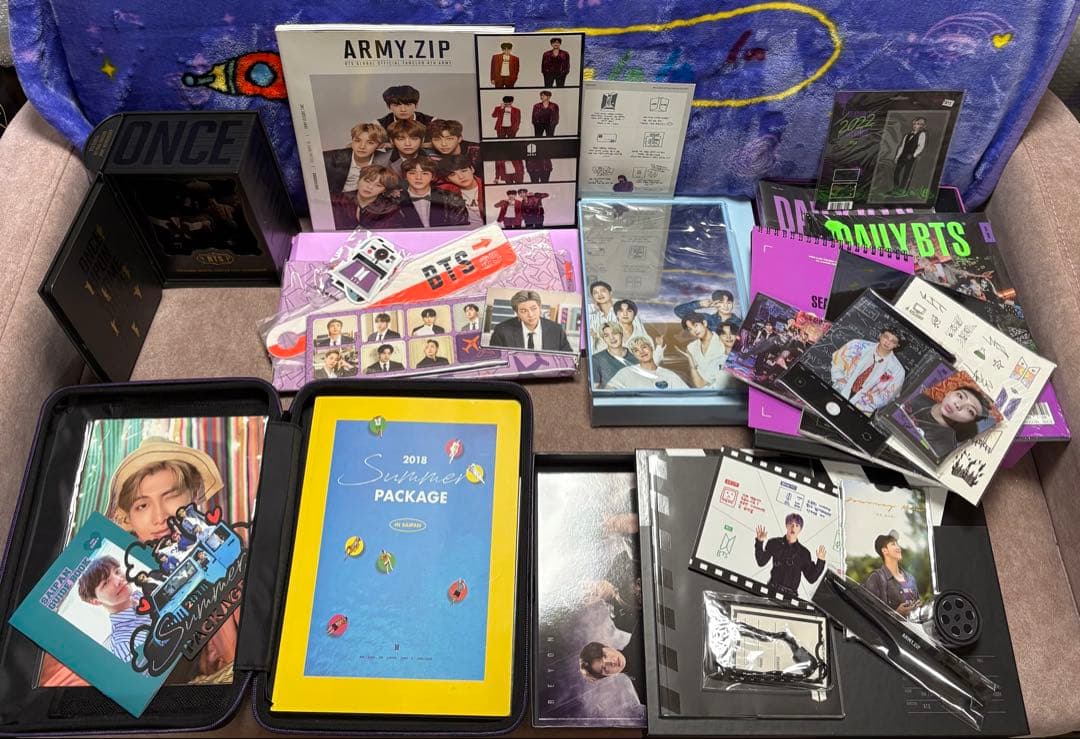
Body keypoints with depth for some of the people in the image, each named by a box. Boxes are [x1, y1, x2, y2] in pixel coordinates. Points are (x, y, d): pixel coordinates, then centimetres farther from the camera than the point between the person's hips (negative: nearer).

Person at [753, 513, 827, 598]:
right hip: (772, 590, -1)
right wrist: (759, 543, -7)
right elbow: (761, 562, 3)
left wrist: (820, 561, 0)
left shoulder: (804, 553, 11)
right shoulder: (774, 543, 10)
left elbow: (811, 579, 11)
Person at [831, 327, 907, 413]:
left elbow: (885, 397, 3)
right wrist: (839, 378, -2)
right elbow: (838, 357, 9)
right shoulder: (860, 345, -1)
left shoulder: (897, 370, -3)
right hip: (838, 392, 2)